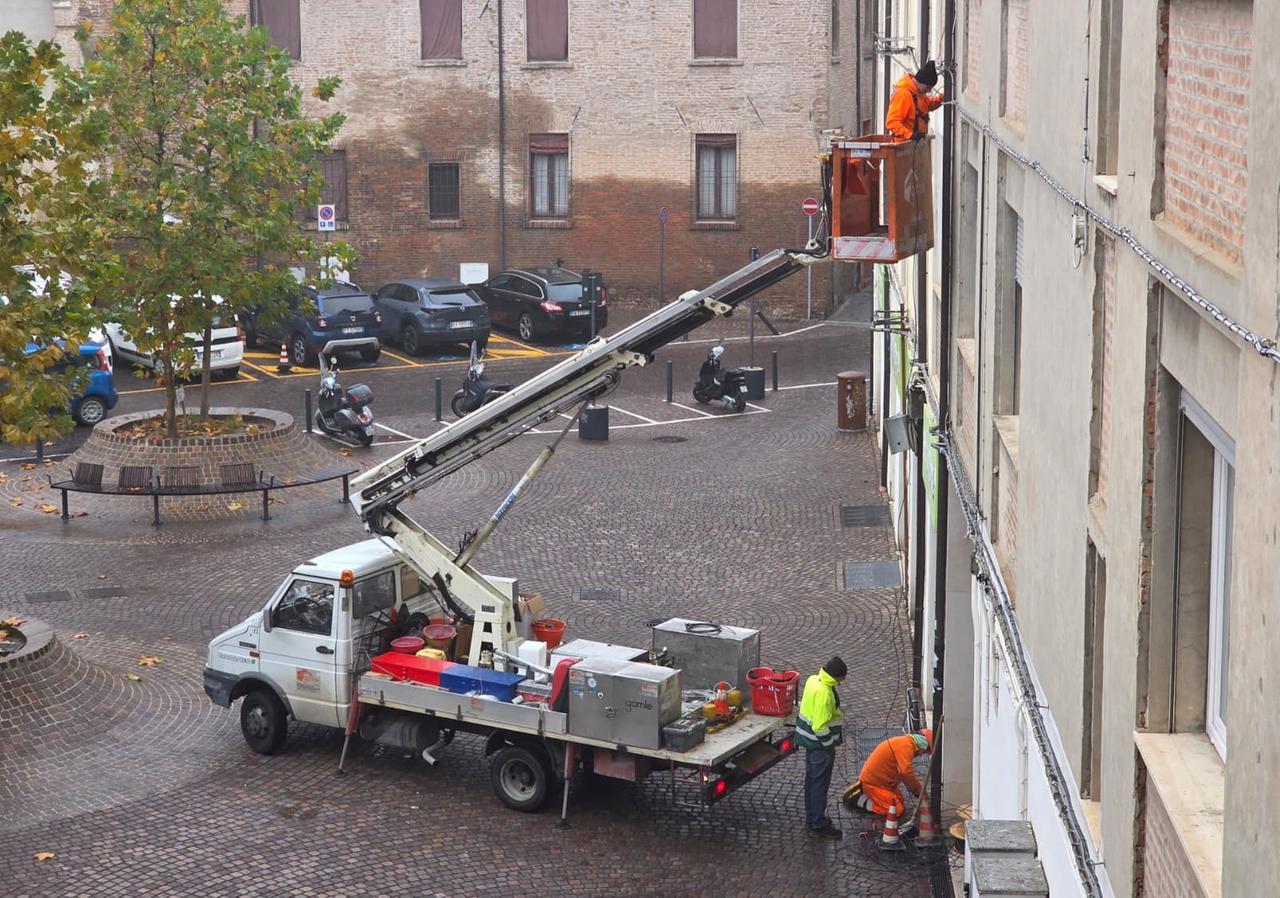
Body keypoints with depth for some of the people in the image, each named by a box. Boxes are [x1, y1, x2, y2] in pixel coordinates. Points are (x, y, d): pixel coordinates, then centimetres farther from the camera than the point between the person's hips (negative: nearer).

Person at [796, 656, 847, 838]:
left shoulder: (813, 680, 0)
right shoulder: (825, 693, -29)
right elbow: (821, 726, -28)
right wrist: (830, 743, -14)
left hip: (809, 740, 10)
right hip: (820, 744, -10)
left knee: (811, 779, 20)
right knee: (820, 784, 3)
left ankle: (812, 817, 33)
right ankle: (819, 824, 12)